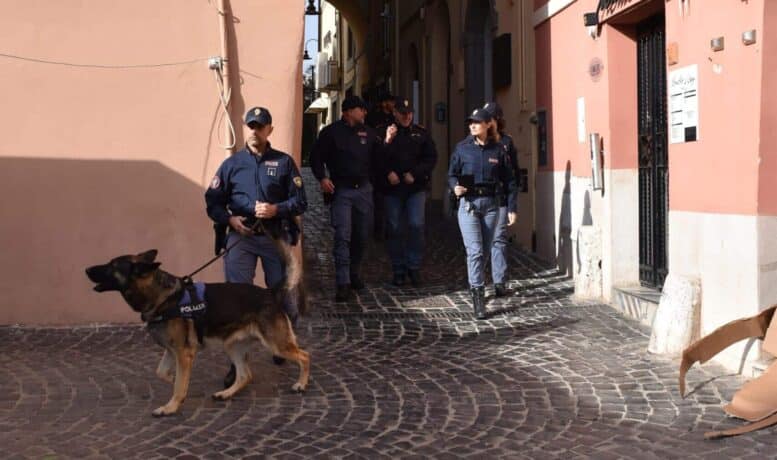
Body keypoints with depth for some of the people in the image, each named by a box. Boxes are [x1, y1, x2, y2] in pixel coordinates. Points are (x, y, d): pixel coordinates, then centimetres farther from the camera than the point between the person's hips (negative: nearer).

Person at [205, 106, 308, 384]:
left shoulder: (284, 162, 4)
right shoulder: (231, 164, 7)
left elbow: (300, 201, 2)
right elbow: (212, 201, 8)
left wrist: (276, 209, -16)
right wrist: (229, 219, -11)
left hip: (277, 237, 0)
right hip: (241, 237, 0)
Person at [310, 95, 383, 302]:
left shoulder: (368, 132, 10)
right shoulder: (331, 132, -2)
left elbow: (378, 157, 11)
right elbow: (316, 156, 0)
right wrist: (322, 178, -12)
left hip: (364, 189, 5)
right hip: (341, 191, -5)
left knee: (361, 236, 10)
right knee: (343, 236, -10)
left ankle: (354, 273, 29)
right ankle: (343, 283, -10)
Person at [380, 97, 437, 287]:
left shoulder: (421, 133, 8)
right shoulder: (385, 133, 4)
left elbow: (431, 158, 4)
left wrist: (415, 174, -6)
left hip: (416, 187, 0)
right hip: (392, 188, 0)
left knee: (416, 225, -8)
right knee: (394, 228, 3)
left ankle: (414, 267, 5)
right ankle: (398, 270, 14)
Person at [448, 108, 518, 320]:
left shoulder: (498, 149, 3)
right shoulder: (462, 148, 2)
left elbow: (509, 180, 6)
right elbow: (452, 174, 8)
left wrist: (512, 208, 3)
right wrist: (455, 186, -14)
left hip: (491, 204, 2)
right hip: (468, 203, -1)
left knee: (485, 250, 11)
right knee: (475, 251, -11)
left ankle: (475, 284, 31)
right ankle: (478, 298, -11)